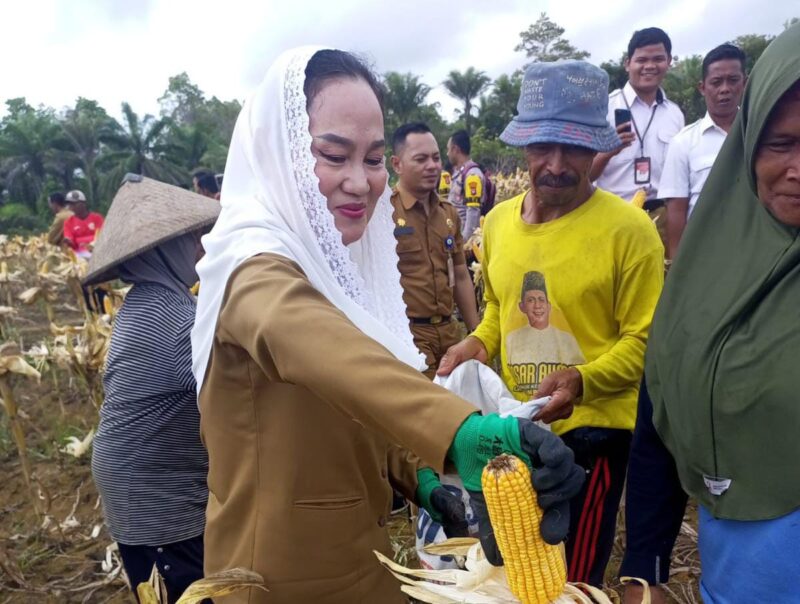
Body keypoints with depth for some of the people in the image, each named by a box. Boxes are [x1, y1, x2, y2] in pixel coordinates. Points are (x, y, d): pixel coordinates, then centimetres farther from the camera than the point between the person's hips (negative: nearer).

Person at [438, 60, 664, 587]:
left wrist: (582, 380, -30)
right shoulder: (498, 222, 2)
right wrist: (478, 344, -4)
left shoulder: (629, 229, -16)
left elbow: (644, 340, -14)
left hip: (590, 432, -5)